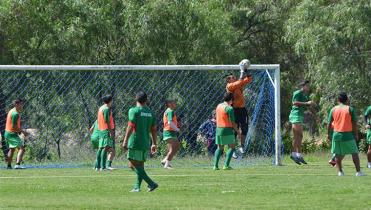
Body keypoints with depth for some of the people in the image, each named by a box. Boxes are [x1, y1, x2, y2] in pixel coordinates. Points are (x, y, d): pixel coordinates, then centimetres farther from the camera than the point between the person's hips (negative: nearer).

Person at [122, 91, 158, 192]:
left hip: (135, 142, -6)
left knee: (133, 165, -5)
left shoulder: (134, 111, -7)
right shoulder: (150, 112, 10)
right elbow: (154, 130, 11)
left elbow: (130, 127, -14)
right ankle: (137, 187, 11)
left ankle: (151, 183, -16)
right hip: (146, 143, 7)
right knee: (140, 165, 14)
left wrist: (125, 141, -12)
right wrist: (154, 144, 17)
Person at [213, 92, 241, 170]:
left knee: (220, 148, 14)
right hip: (227, 130, -7)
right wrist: (238, 131, -3)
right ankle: (226, 165, -8)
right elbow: (232, 122, -13)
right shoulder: (229, 108, -13)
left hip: (218, 129, 7)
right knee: (231, 147, 2)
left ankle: (216, 165, 5)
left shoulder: (219, 106, 10)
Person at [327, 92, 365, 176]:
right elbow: (354, 123, -3)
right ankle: (358, 172, -2)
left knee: (338, 154, 11)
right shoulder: (350, 109, -3)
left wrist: (328, 134, 15)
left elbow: (329, 123, 5)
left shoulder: (334, 109, 4)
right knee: (354, 153, 4)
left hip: (337, 134, 2)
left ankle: (339, 171, 5)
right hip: (348, 135, -2)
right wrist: (356, 135, 6)